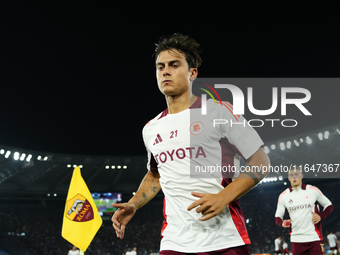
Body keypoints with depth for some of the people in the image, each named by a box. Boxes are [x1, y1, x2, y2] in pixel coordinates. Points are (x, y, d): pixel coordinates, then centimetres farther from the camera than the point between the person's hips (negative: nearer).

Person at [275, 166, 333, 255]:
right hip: (296, 240, 2)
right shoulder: (283, 196, 5)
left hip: (314, 237, -2)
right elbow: (278, 216, 11)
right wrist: (282, 223, -12)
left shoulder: (313, 190, 1)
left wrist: (321, 216, -8)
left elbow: (329, 205, 11)